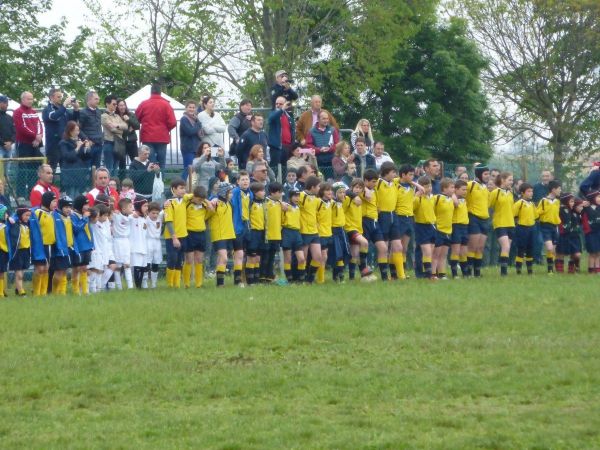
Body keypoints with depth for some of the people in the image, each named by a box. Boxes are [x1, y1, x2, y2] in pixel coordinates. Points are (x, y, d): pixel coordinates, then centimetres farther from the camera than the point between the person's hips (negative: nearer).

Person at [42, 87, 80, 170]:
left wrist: (76, 109, -3)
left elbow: (74, 120, 13)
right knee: (51, 169, -4)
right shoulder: (47, 110, -5)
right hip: (53, 144, -6)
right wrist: (64, 105, -26)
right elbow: (54, 116, -26)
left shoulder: (63, 109, 14)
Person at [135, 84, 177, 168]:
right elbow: (172, 122, -9)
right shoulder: (166, 104, -5)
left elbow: (136, 119, 7)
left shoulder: (143, 104, -1)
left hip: (147, 138, 1)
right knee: (161, 164, 5)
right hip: (162, 138, -1)